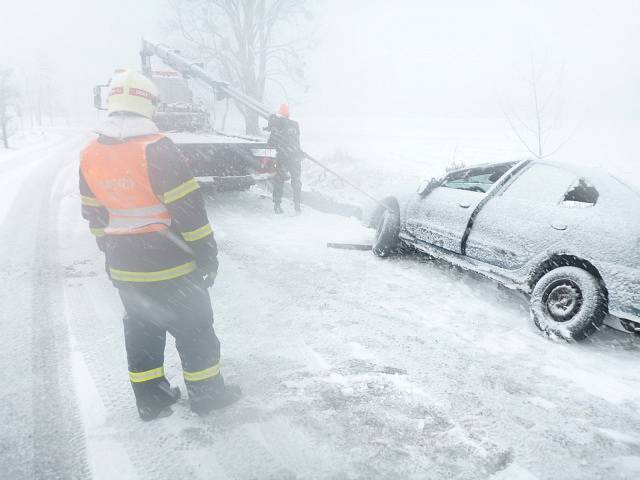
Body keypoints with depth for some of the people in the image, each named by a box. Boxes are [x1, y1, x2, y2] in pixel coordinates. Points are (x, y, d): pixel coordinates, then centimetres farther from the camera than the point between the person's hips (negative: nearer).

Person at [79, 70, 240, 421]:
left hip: (124, 266, 6)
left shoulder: (89, 155, 3)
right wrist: (207, 253, -10)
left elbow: (94, 214, 11)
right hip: (170, 264, -6)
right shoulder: (155, 148, -19)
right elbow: (188, 208, -20)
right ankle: (206, 393, 23)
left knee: (141, 329, 19)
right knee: (194, 328, 10)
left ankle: (150, 398, 30)